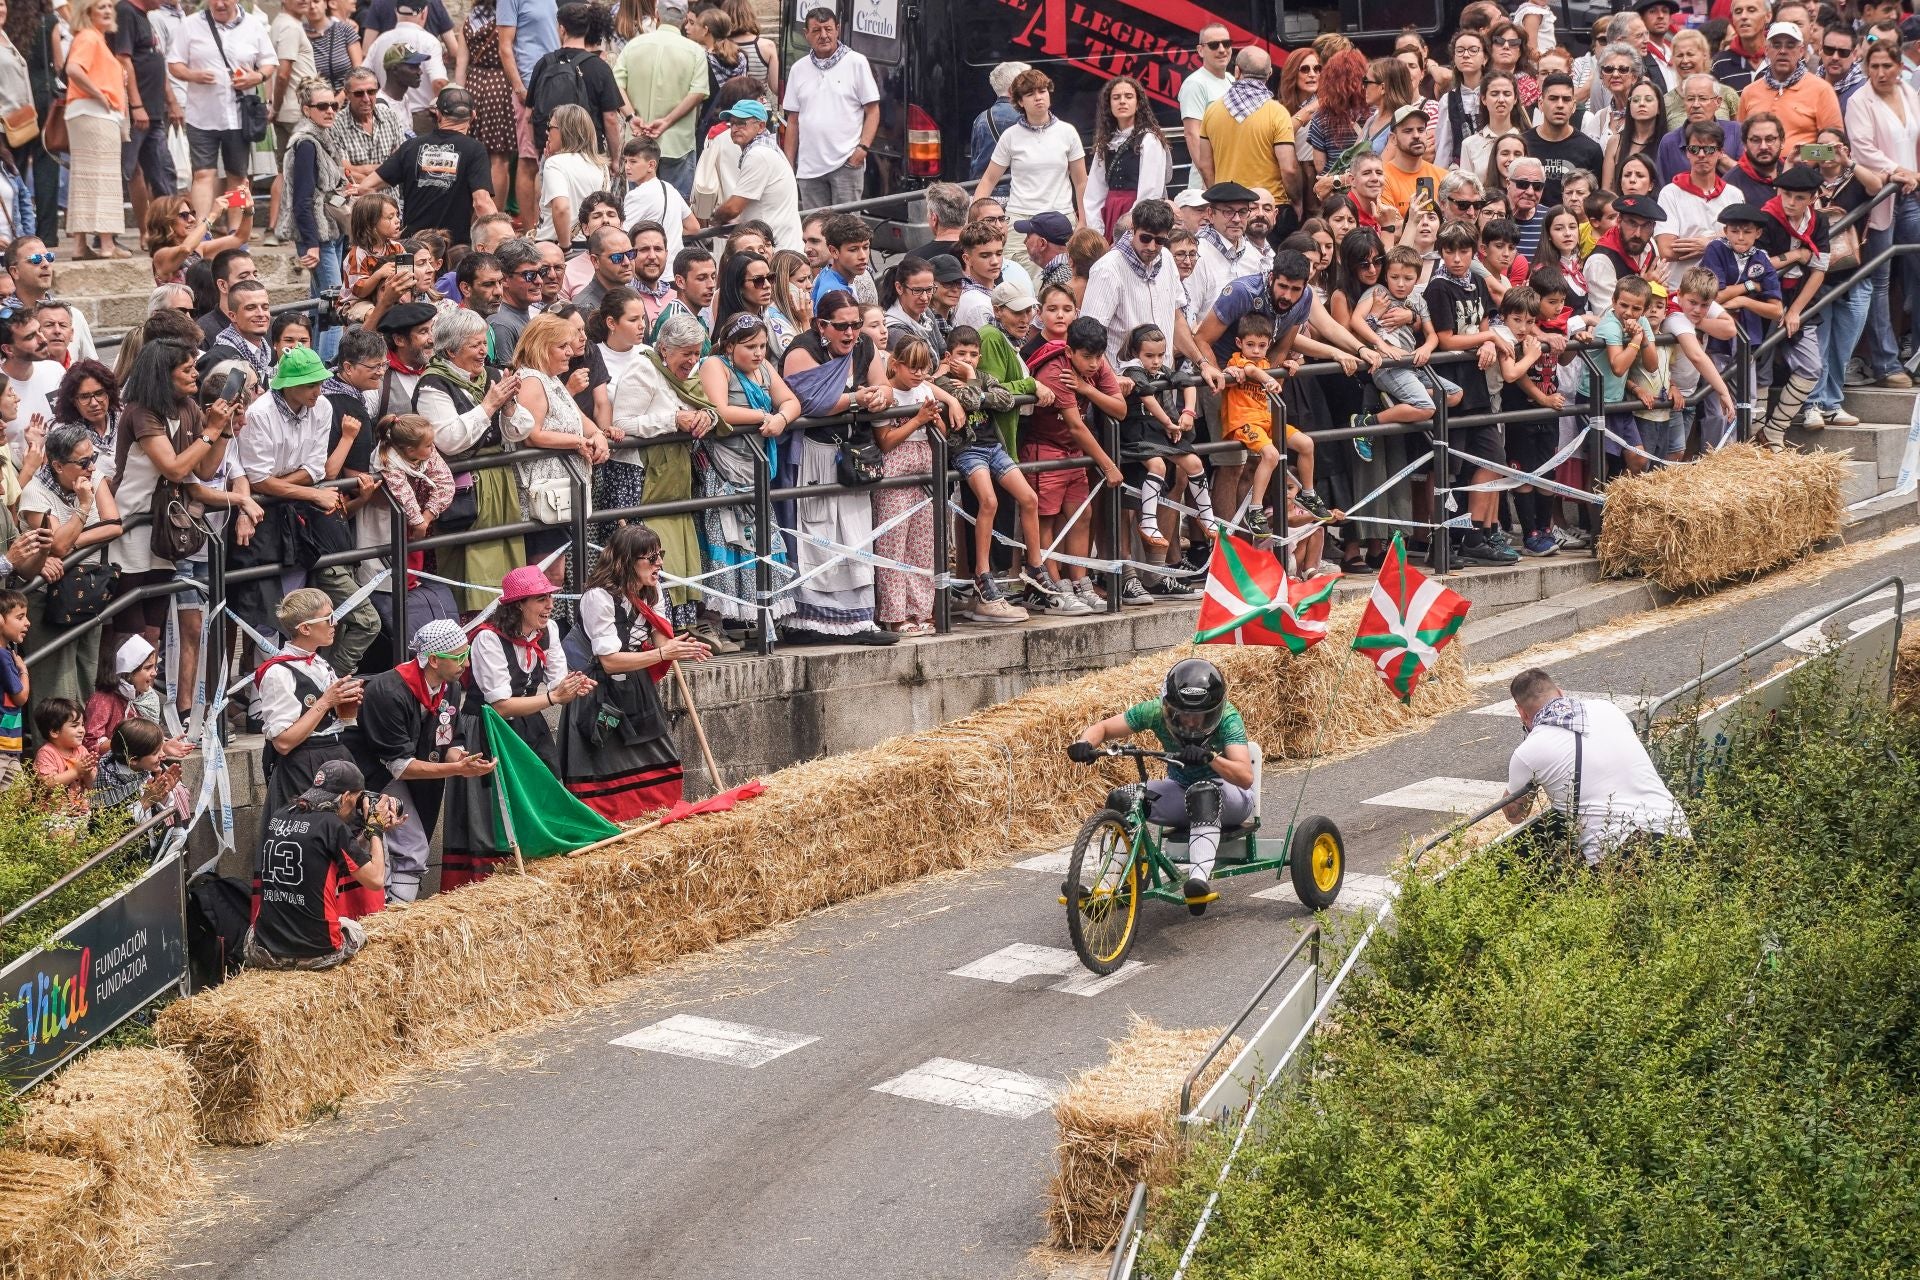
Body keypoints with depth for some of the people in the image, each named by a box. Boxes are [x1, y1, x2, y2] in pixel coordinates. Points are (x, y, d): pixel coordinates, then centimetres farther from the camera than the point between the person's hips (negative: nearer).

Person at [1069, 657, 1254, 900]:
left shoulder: (1227, 717, -26)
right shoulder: (1156, 711, -16)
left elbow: (1245, 777, -37)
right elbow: (1102, 727, -9)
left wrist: (1210, 757, -55)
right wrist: (1085, 743, -33)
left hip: (1230, 798, -4)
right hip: (1182, 791, 4)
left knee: (1204, 792, -39)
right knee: (1121, 801, -19)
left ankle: (1201, 877, -45)